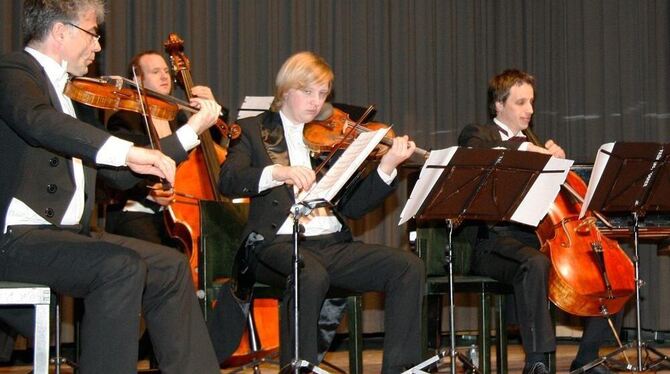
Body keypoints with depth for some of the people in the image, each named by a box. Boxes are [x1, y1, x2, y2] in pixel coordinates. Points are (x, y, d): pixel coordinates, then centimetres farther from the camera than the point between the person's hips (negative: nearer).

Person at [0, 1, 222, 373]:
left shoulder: (74, 95, 18)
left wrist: (190, 131, 16)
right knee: (121, 267, -27)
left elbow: (122, 173, 18)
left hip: (66, 232, 9)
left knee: (170, 266, 6)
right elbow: (38, 122, -32)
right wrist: (125, 150, -40)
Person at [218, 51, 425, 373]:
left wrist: (387, 167, -4)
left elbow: (353, 206, 11)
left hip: (332, 242, 4)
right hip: (279, 243, -4)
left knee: (409, 267, -16)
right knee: (312, 275, -38)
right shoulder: (255, 130, 10)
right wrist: (275, 172, -28)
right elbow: (228, 181, -9)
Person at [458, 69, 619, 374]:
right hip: (496, 240, -8)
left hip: (537, 236, 8)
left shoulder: (531, 143, 27)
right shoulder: (478, 134, 6)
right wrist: (522, 147, -25)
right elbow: (473, 153, -20)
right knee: (535, 263, -40)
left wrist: (555, 158, 12)